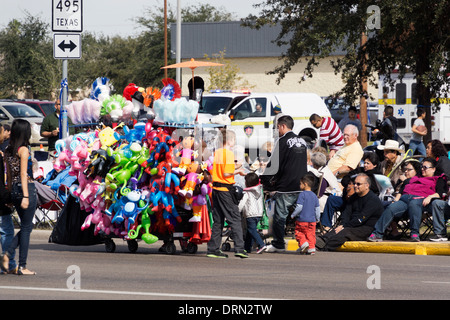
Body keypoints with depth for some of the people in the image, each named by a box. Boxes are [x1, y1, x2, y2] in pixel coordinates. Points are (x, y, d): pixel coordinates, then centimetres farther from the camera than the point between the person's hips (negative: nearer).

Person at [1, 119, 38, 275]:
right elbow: (23, 174, -17)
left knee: (26, 226, 18)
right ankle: (22, 266, 3)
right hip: (27, 188, -7)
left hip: (14, 189, 7)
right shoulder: (23, 150, -12)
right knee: (26, 227, 1)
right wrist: (25, 196, -19)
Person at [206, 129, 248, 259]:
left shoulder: (216, 152, 11)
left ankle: (213, 249, 11)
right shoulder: (229, 153, -12)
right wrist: (238, 171, -2)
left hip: (215, 188, 7)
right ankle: (239, 248, -10)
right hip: (226, 189, -7)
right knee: (235, 219, -4)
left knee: (218, 220, 12)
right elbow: (226, 173, -18)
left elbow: (212, 170, 13)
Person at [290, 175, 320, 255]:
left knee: (299, 233, 8)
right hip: (312, 220, 5)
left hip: (302, 220, -5)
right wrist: (317, 218, 22)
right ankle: (311, 248, 6)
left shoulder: (302, 195, -11)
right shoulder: (314, 196, 7)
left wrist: (293, 215, -4)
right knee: (310, 234, 10)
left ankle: (303, 243, -11)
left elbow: (299, 207, -17)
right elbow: (317, 209, 10)